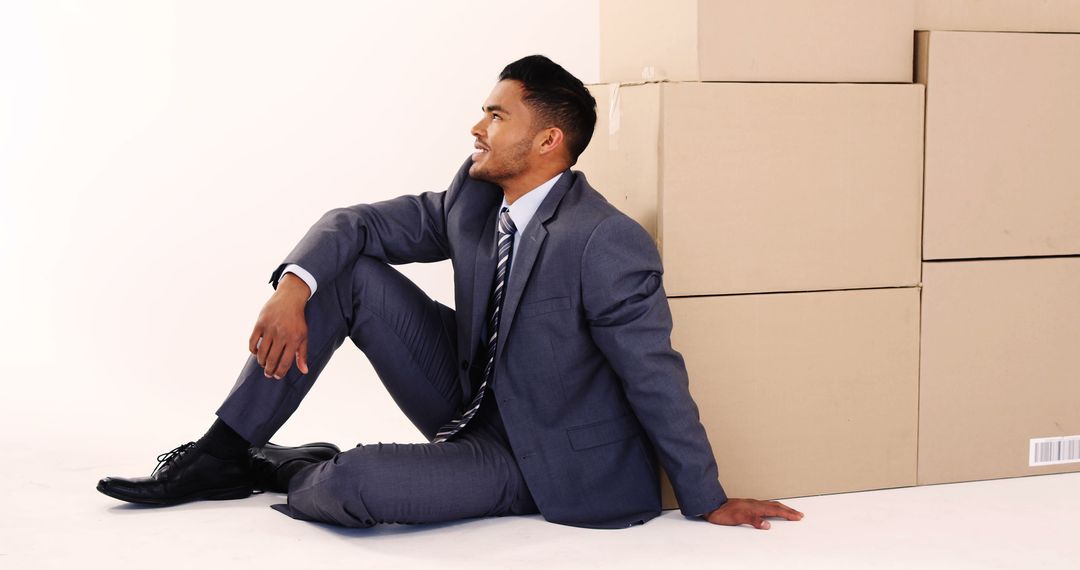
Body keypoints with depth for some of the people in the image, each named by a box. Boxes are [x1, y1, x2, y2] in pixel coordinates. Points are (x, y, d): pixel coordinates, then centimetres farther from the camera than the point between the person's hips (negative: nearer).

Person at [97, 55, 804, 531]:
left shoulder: (609, 245, -27)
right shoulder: (474, 198, -4)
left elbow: (656, 381, -22)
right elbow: (356, 223, 1)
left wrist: (709, 502, -13)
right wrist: (293, 288, -19)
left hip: (545, 460, -7)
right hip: (469, 400, 7)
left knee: (353, 487, -31)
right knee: (346, 269, -7)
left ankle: (290, 472, 8)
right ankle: (223, 454, 0)